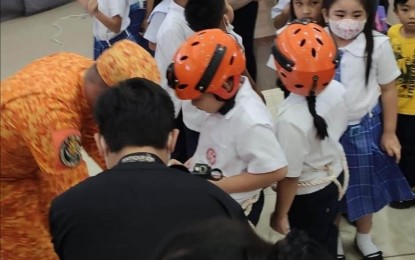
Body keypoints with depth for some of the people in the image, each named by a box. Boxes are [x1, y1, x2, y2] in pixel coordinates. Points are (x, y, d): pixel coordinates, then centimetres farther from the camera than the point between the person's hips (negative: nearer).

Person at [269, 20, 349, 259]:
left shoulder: (291, 120, -38)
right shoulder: (337, 90, -17)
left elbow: (289, 176, -26)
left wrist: (280, 215, -11)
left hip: (309, 195, -6)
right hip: (336, 175, 6)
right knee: (326, 236, 31)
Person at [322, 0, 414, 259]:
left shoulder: (378, 44, -16)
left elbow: (388, 89, -4)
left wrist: (389, 132, -1)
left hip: (365, 127, 0)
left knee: (365, 186, 19)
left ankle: (364, 237, 44)